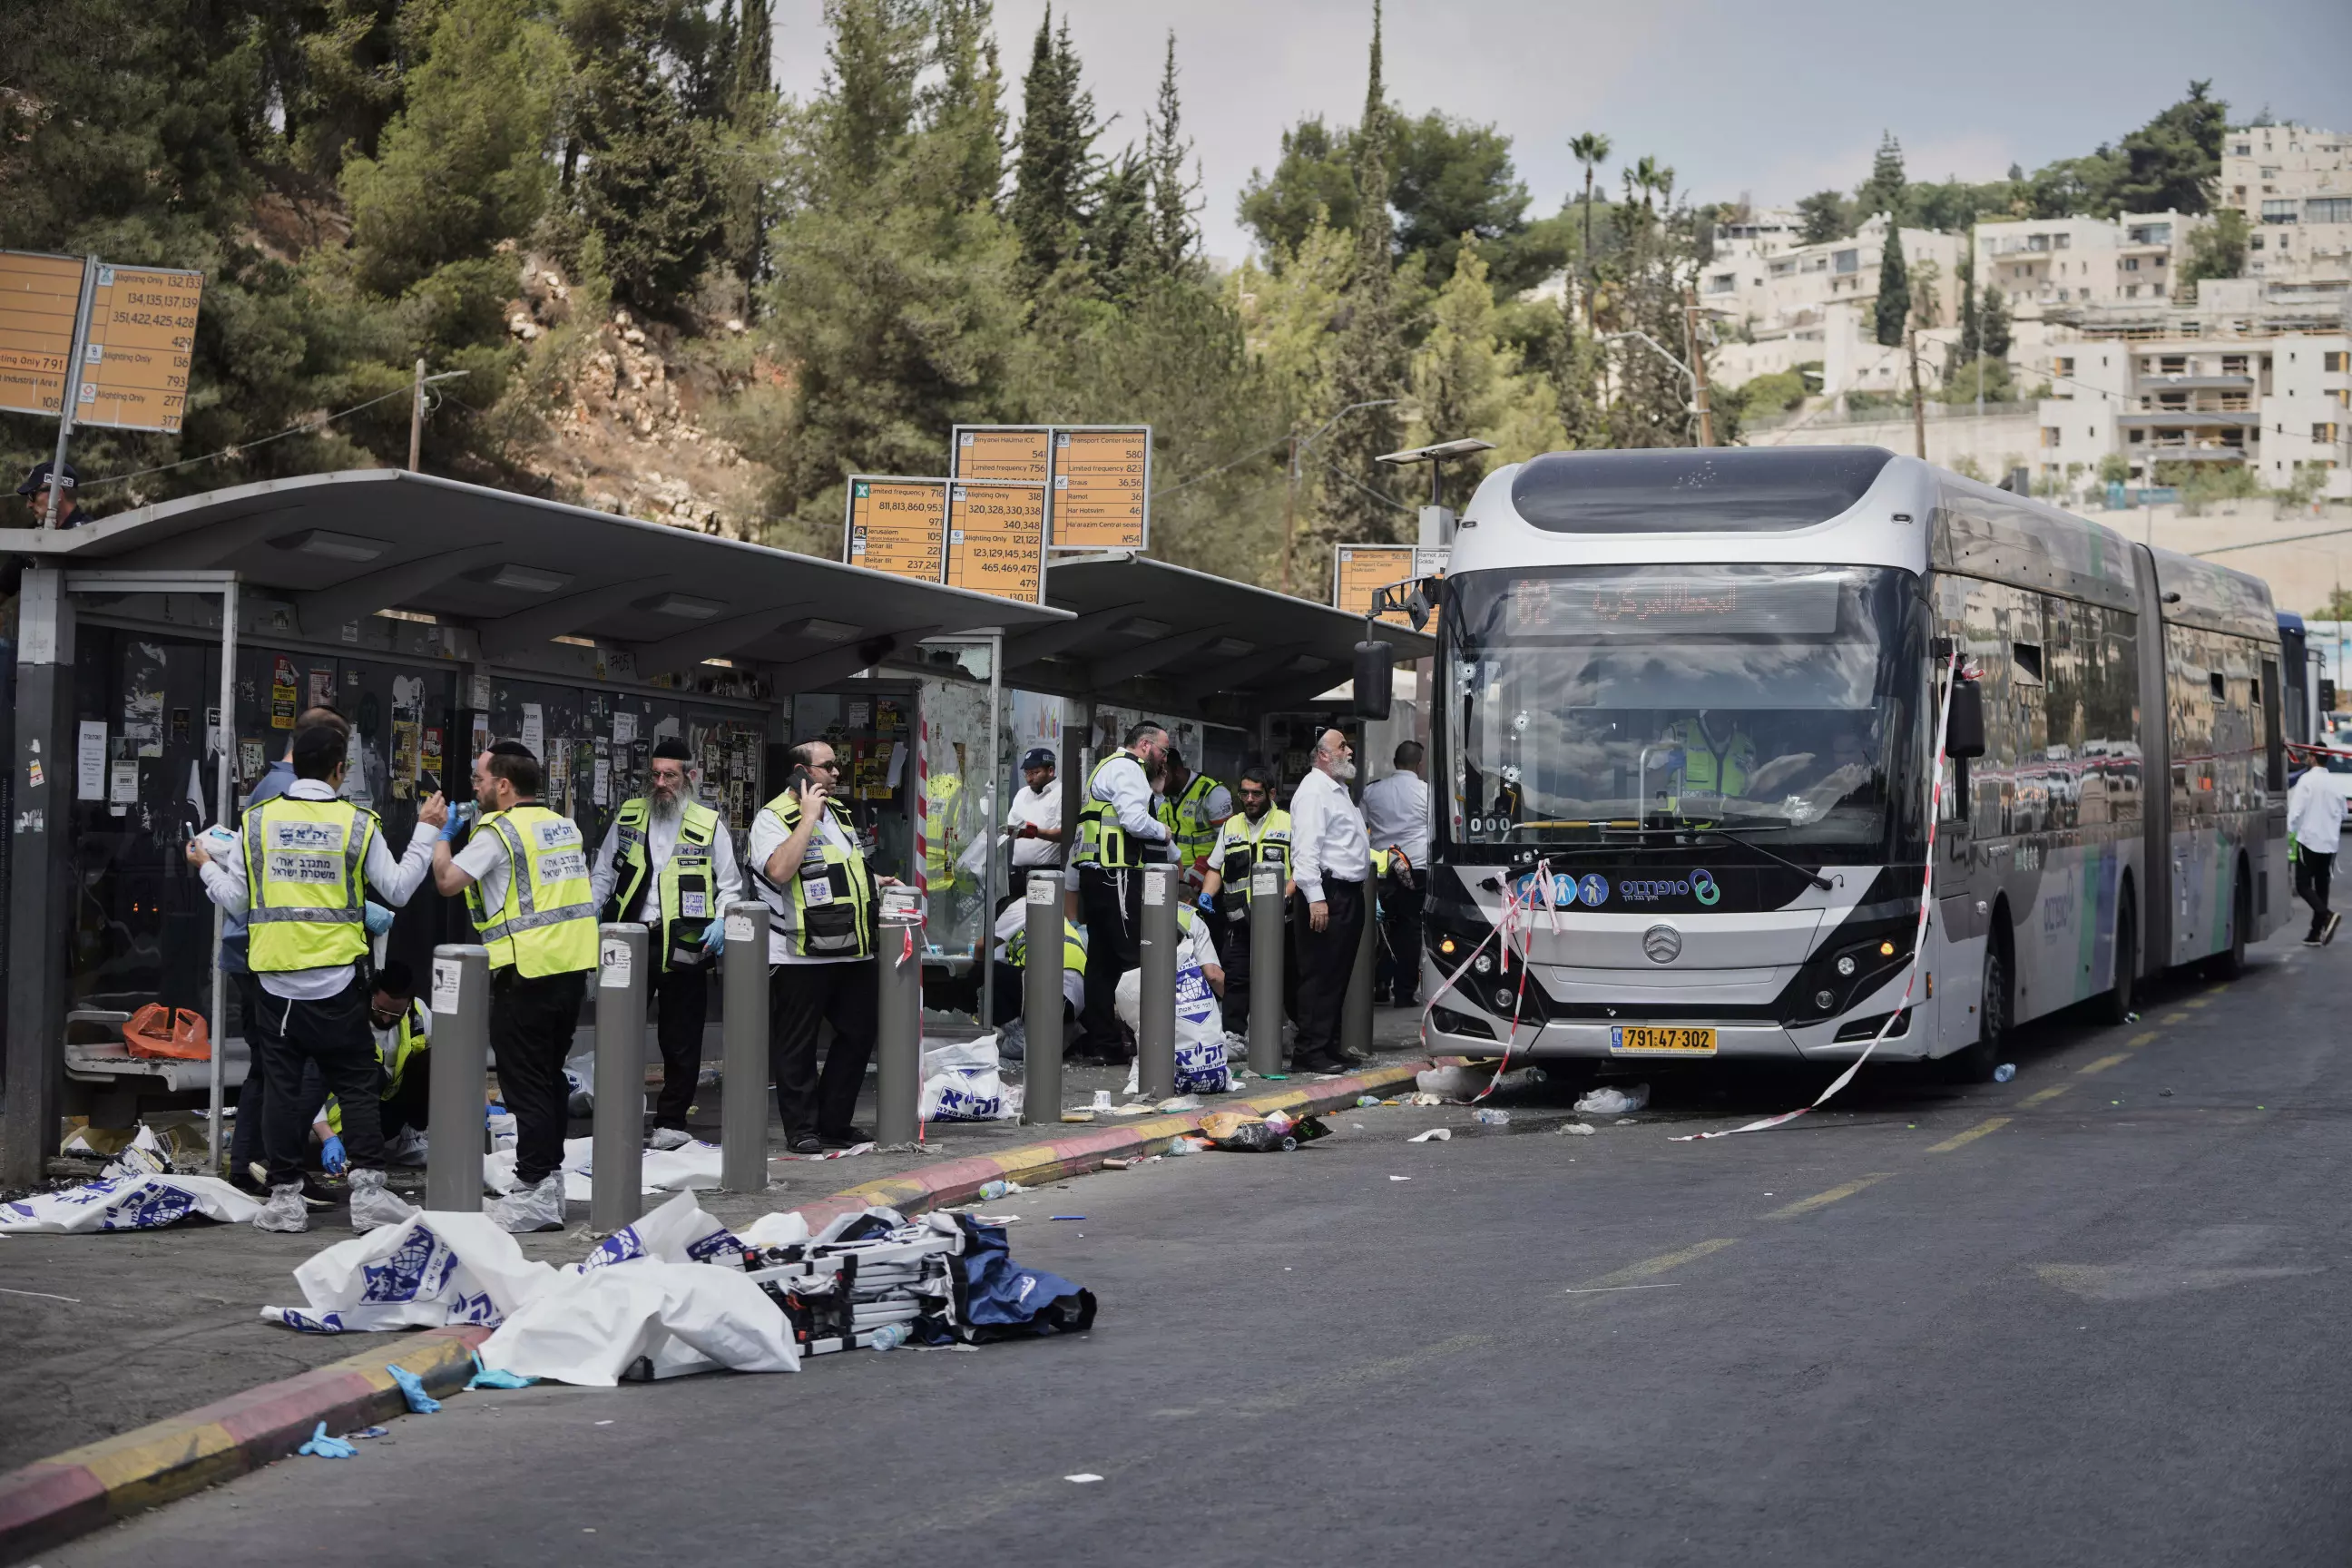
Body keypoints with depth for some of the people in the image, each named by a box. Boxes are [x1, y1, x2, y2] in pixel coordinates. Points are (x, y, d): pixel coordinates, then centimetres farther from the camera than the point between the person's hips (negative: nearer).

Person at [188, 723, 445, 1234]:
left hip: (276, 978, 1)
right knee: (356, 1084, 6)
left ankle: (285, 1196, 8)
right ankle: (368, 1190, 1)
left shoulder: (257, 821, 1)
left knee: (282, 1086, 7)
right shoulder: (357, 824, -4)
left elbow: (236, 900, 4)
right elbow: (398, 889, 2)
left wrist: (206, 867, 24)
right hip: (338, 979, -1)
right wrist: (426, 831, 12)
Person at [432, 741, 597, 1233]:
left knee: (526, 1085, -4)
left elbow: (448, 880, -12)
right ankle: (549, 1179, 22)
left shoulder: (499, 831, -11)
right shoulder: (565, 827, 13)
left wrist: (441, 834, 2)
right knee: (552, 1077, 16)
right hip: (573, 968, 8)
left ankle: (535, 1194, -6)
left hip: (526, 975, -8)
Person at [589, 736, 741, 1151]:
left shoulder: (710, 825, 3)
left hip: (685, 947, -2)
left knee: (680, 1041, 4)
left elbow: (730, 885, 6)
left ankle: (671, 1123, 14)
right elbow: (603, 872, 16)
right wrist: (590, 911, 1)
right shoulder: (627, 817, 9)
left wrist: (722, 921, -11)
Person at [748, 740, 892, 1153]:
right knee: (797, 1045, 0)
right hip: (801, 956, -8)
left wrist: (875, 881, 15)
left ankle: (834, 1123, 20)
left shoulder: (839, 812, 18)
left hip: (853, 950, 8)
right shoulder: (774, 818, -8)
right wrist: (808, 817, -21)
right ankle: (801, 1130, 8)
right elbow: (780, 870, -26)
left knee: (859, 1033, 10)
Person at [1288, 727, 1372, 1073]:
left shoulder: (1338, 790, 21)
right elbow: (1307, 847, -21)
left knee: (1338, 975, 13)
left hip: (1349, 894, 10)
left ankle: (1330, 1045, 19)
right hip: (1328, 894, -10)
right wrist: (1315, 897, -27)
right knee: (1320, 976, -9)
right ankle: (1310, 1053, -9)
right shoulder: (1313, 790, -12)